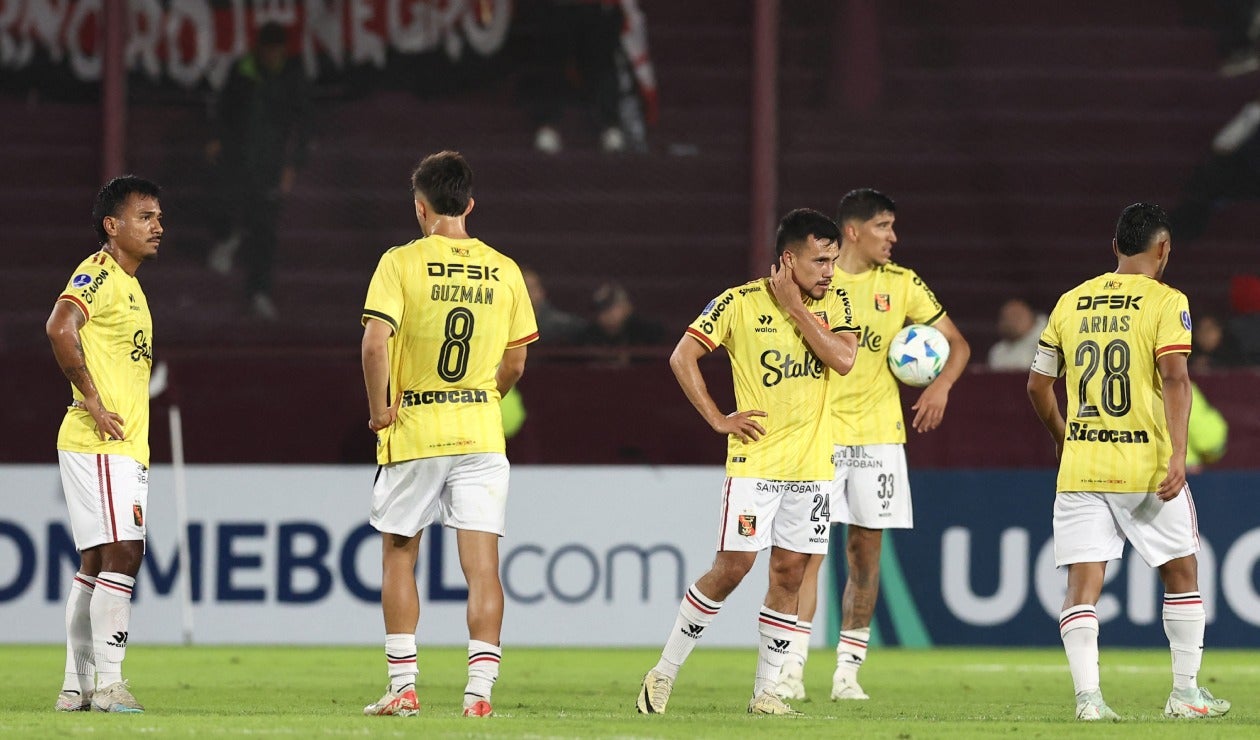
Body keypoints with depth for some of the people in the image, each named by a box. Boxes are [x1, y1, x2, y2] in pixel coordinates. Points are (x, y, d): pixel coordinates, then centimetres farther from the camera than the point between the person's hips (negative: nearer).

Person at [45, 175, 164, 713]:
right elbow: (60, 328, -26)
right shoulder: (98, 273, -9)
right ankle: (108, 682, -15)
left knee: (97, 563, 10)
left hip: (126, 447, 10)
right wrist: (93, 402, -23)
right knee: (121, 554, -15)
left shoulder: (128, 285, 21)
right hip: (98, 444, -10)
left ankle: (77, 685, 12)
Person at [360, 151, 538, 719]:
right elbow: (515, 363, 8)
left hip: (413, 434, -2)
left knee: (398, 555, 13)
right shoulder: (503, 271, 4)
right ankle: (479, 690, -7)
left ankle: (403, 688, 11)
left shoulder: (401, 263, -7)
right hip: (481, 434, 2)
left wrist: (379, 409, -7)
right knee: (482, 565, 0)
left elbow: (375, 342, -18)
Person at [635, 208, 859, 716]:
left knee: (789, 572, 3)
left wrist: (794, 307, -12)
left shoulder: (833, 304, 5)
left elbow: (843, 359, -11)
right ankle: (664, 673, 5)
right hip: (754, 461, -4)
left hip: (812, 463, 4)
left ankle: (765, 689, 10)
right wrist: (717, 419, -7)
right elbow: (682, 357, -5)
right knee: (733, 566, -8)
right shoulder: (740, 303, -6)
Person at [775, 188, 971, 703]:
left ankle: (847, 672, 10)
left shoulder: (901, 284, 6)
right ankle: (792, 670, -9)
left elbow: (956, 342, 11)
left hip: (878, 434, 3)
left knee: (866, 555, 3)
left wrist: (942, 386, -6)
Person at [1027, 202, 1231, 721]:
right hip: (1144, 465, -3)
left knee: (1083, 581, 1)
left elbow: (1038, 384, 15)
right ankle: (1185, 692, 14)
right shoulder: (1165, 301, -3)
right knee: (1181, 572, 12)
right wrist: (1178, 454, -18)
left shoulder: (1071, 303, 10)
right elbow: (1174, 377, -15)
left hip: (1079, 468, 3)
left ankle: (1087, 695, -11)